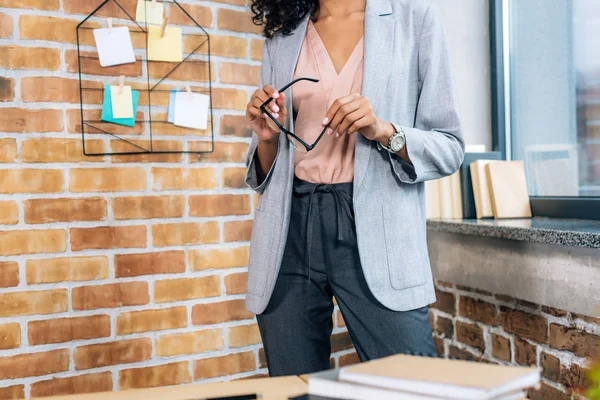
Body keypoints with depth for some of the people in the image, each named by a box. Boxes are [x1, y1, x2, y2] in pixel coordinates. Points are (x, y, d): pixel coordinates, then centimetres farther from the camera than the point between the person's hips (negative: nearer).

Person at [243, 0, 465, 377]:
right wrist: (267, 137, -4)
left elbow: (450, 149, 3)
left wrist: (384, 131, -14)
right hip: (290, 234, 3)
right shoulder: (282, 39, 15)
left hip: (375, 231, -2)